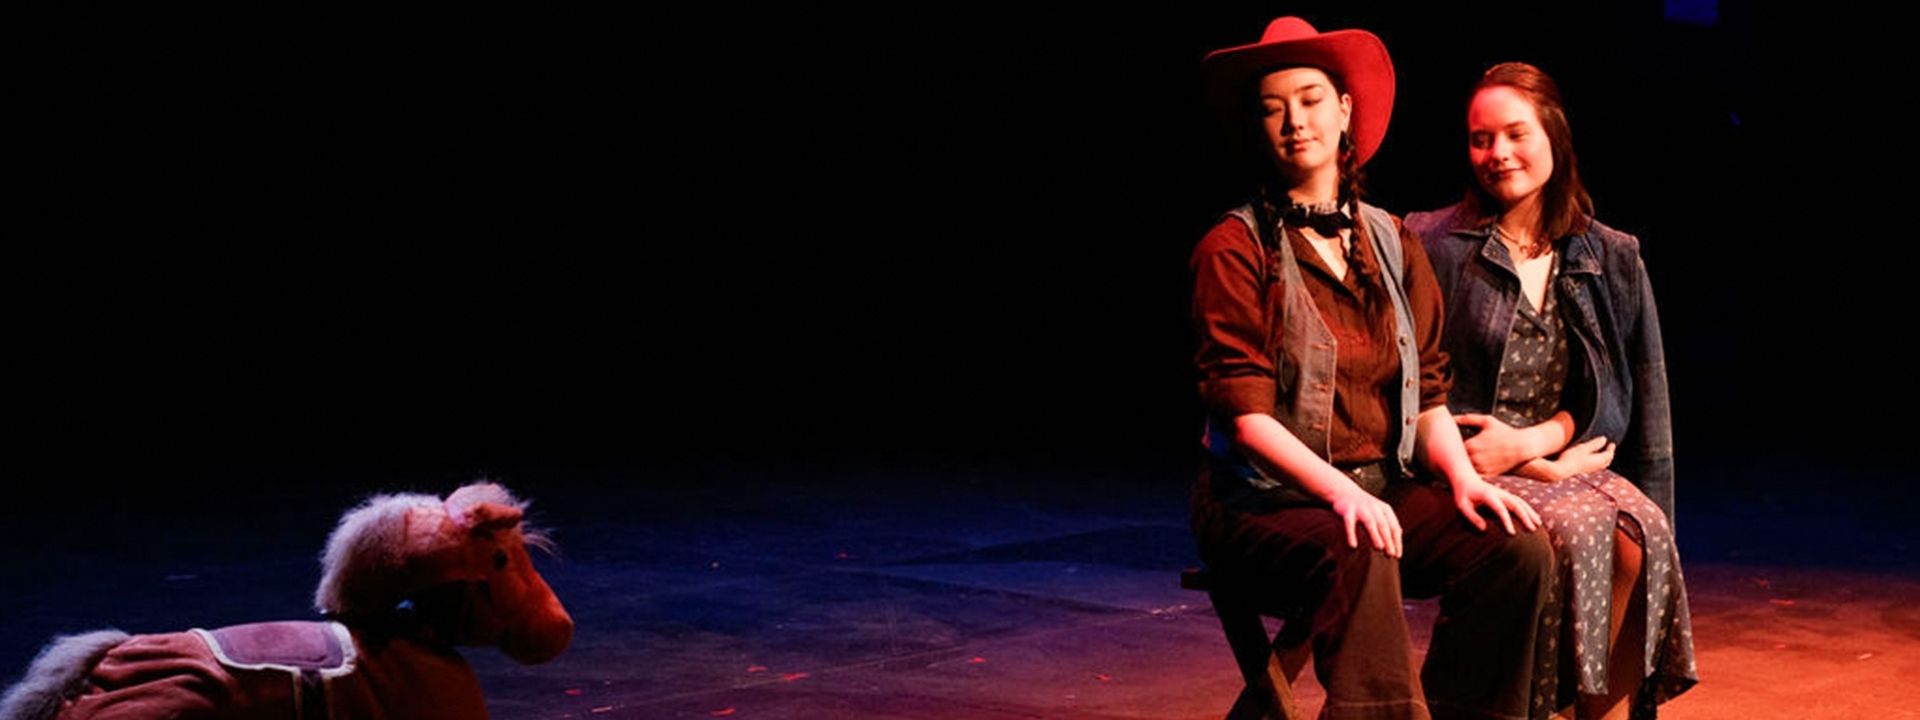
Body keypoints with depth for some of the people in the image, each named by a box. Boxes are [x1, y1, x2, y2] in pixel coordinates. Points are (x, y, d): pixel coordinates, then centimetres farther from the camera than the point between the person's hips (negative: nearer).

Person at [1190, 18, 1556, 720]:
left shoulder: (1393, 244, 13)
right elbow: (1245, 413, -12)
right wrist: (1341, 491, -26)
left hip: (1385, 489, 5)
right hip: (1266, 500, -5)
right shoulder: (1233, 249, -4)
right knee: (1356, 555, -36)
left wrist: (1461, 475, -7)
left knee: (1517, 548, -20)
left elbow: (1426, 391, 13)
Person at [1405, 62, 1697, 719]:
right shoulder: (1432, 245, 1)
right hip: (1471, 477, -3)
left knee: (1640, 535, -30)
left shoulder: (1613, 259, 12)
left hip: (1572, 465, 3)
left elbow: (1622, 399, 9)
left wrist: (1531, 439, -11)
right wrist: (1546, 468, -10)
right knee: (1581, 532, -33)